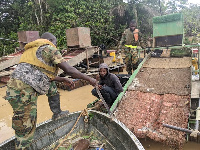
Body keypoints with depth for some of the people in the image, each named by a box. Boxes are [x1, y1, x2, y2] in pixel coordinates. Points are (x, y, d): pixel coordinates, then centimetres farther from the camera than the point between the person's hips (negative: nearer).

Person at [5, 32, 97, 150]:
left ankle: (57, 113, 33)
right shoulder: (49, 48, -4)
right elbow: (69, 70, -10)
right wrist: (89, 79, 0)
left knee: (52, 85, 23)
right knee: (25, 132, 0)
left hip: (15, 86, 10)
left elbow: (47, 75, 29)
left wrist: (64, 79, 33)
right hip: (23, 92, -10)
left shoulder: (34, 50, 24)